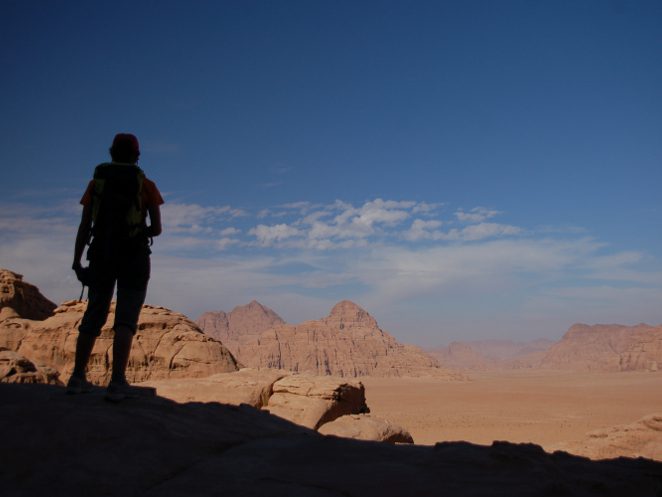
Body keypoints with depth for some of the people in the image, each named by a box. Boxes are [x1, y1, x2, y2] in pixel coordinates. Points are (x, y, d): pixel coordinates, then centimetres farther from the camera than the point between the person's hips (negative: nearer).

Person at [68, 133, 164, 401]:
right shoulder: (147, 185, 2)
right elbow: (157, 228, 0)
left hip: (102, 255, 3)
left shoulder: (96, 182, 8)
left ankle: (78, 377, 12)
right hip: (134, 257, -3)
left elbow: (84, 225, 0)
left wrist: (76, 262, -1)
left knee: (93, 317, 13)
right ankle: (117, 382, -18)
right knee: (126, 319, -6)